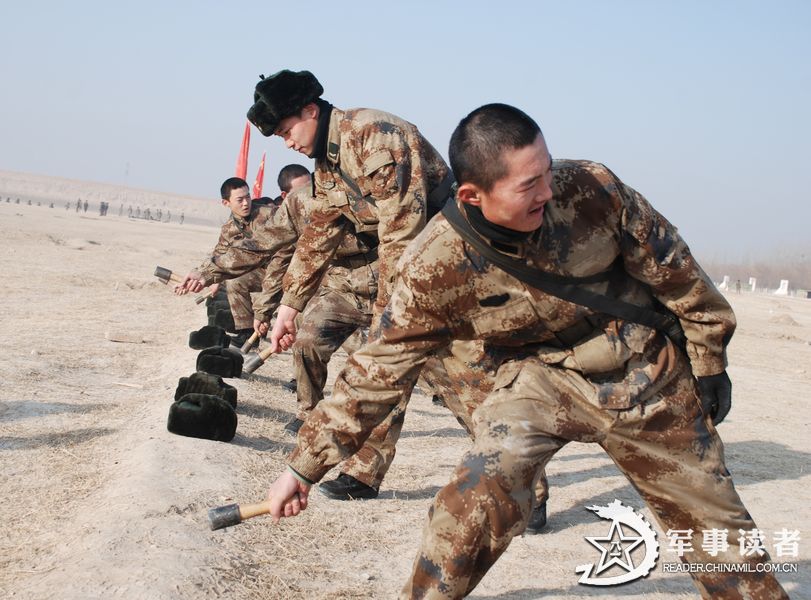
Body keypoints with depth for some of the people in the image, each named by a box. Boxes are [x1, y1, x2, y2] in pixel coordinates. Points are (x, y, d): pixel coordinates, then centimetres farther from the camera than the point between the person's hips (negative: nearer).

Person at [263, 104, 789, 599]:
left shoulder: (592, 189, -23)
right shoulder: (436, 268, -24)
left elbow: (674, 270, -7)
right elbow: (379, 370, -16)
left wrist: (708, 362, 3)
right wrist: (305, 466, -14)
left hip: (651, 376, 2)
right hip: (543, 378, -2)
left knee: (715, 519, 11)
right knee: (486, 483, -28)